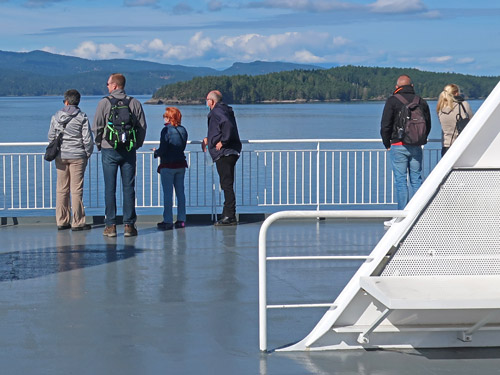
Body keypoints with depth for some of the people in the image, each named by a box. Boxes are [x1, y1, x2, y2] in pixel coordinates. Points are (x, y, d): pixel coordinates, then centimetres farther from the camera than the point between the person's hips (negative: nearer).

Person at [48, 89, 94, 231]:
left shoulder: (56, 117, 3)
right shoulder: (82, 117, -7)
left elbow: (51, 136, 7)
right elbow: (87, 138, -8)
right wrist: (88, 153, 6)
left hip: (60, 156, 3)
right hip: (78, 156, -3)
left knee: (61, 189, 9)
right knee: (76, 189, -1)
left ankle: (62, 221, 12)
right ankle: (77, 222, 1)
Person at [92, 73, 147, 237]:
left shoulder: (104, 102, -4)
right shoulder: (135, 103, 4)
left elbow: (97, 127, -3)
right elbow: (142, 127, 5)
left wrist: (99, 144, 12)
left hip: (109, 150, -2)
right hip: (129, 150, 2)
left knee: (110, 188, 3)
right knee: (128, 188, 4)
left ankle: (111, 225, 2)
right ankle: (129, 225, 2)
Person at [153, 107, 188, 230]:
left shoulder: (166, 130, -13)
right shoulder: (183, 130, 5)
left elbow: (163, 149, -17)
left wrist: (156, 152, 5)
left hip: (168, 165, -6)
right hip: (181, 164, 6)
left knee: (167, 194, -2)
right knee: (180, 192, 10)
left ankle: (168, 221, -1)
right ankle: (181, 220, 12)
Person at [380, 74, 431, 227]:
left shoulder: (392, 101, -4)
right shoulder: (421, 101, 9)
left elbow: (385, 125, -6)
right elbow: (428, 125, 15)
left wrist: (387, 144, 6)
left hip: (398, 146, -4)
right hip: (416, 147, 4)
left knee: (401, 181, -3)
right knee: (416, 180, 8)